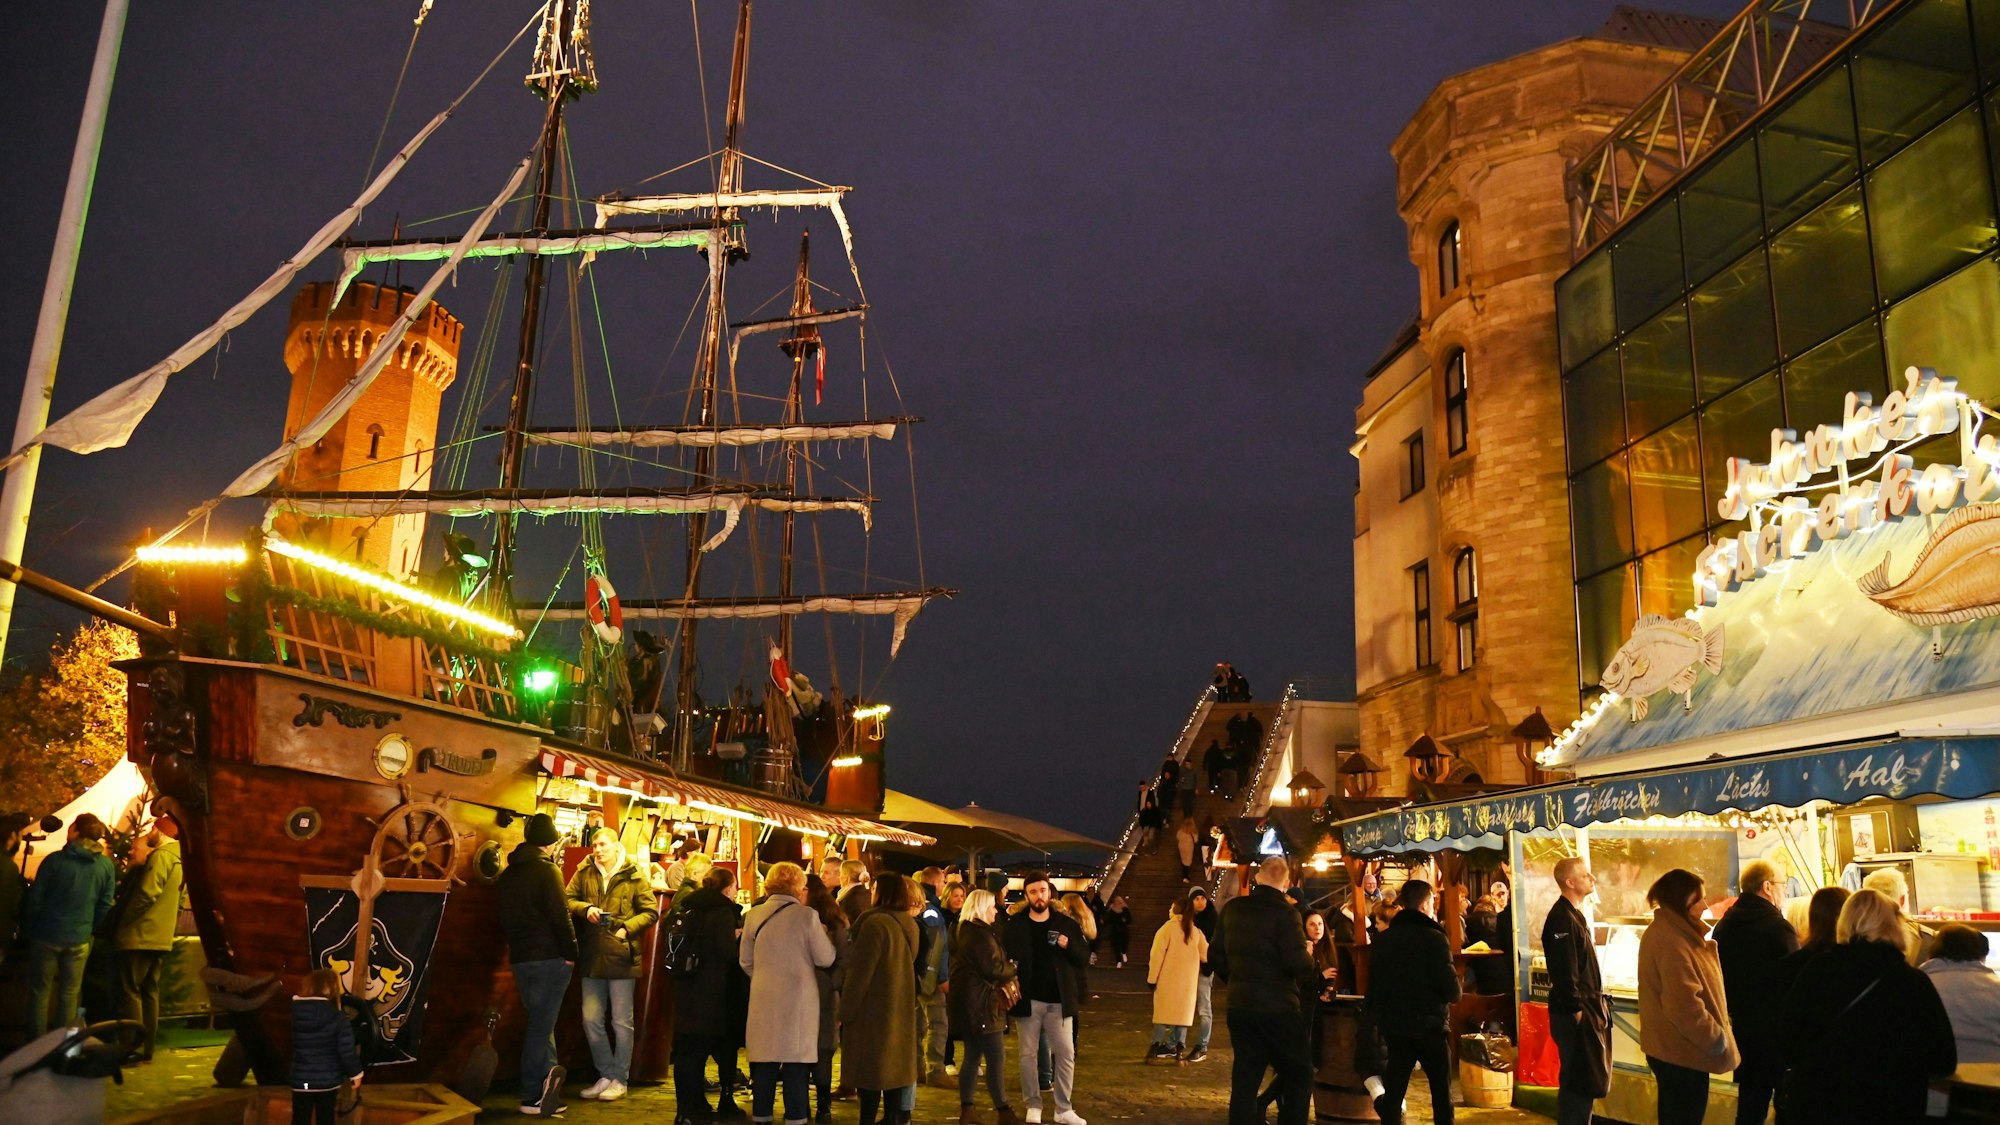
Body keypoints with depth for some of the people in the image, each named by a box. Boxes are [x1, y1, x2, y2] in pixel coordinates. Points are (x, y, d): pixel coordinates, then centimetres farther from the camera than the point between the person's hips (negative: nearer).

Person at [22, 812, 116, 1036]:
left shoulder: (55, 860, -12)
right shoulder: (106, 865, -3)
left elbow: (35, 899, -8)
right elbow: (105, 906, 1)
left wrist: (29, 928, 6)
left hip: (47, 936, -2)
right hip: (80, 940, 2)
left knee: (39, 992, 10)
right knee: (69, 995, 11)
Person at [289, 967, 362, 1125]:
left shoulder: (294, 1012, -6)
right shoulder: (337, 1018, -14)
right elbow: (347, 1051, -14)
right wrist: (355, 1073, 2)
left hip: (301, 1081, 2)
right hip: (328, 1081, -2)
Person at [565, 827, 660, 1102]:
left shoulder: (634, 876, -4)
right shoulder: (584, 872, 5)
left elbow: (651, 911, -2)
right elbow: (567, 899, 6)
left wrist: (627, 928, -15)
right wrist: (585, 908, -12)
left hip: (621, 956, -4)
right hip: (592, 956, 4)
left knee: (621, 1022, 5)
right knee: (591, 1020, 8)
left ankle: (619, 1079, 18)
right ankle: (606, 1075, 25)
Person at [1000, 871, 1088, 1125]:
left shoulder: (1067, 923, 3)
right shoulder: (1014, 925, 0)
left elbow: (1085, 958, 3)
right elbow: (1003, 959, -1)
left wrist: (1068, 945, -15)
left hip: (1059, 1001, 1)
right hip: (1028, 1000, -1)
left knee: (1065, 1054, 2)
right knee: (1028, 1054, 5)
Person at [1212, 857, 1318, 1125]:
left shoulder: (1232, 909, 4)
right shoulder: (1284, 912, -14)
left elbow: (1216, 955, 9)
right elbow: (1297, 962, -21)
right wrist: (1316, 978, 0)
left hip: (1239, 1005, 5)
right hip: (1278, 1008, -5)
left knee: (1244, 1078, 11)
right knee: (1298, 1075, 9)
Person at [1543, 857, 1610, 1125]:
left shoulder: (1575, 915, 15)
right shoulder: (1562, 918, -18)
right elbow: (1565, 971, -22)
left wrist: (1594, 1006, 18)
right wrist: (1577, 1010, -21)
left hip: (1586, 1010, 10)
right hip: (1573, 1014, -10)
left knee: (1587, 1080, 17)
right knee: (1577, 1082, -5)